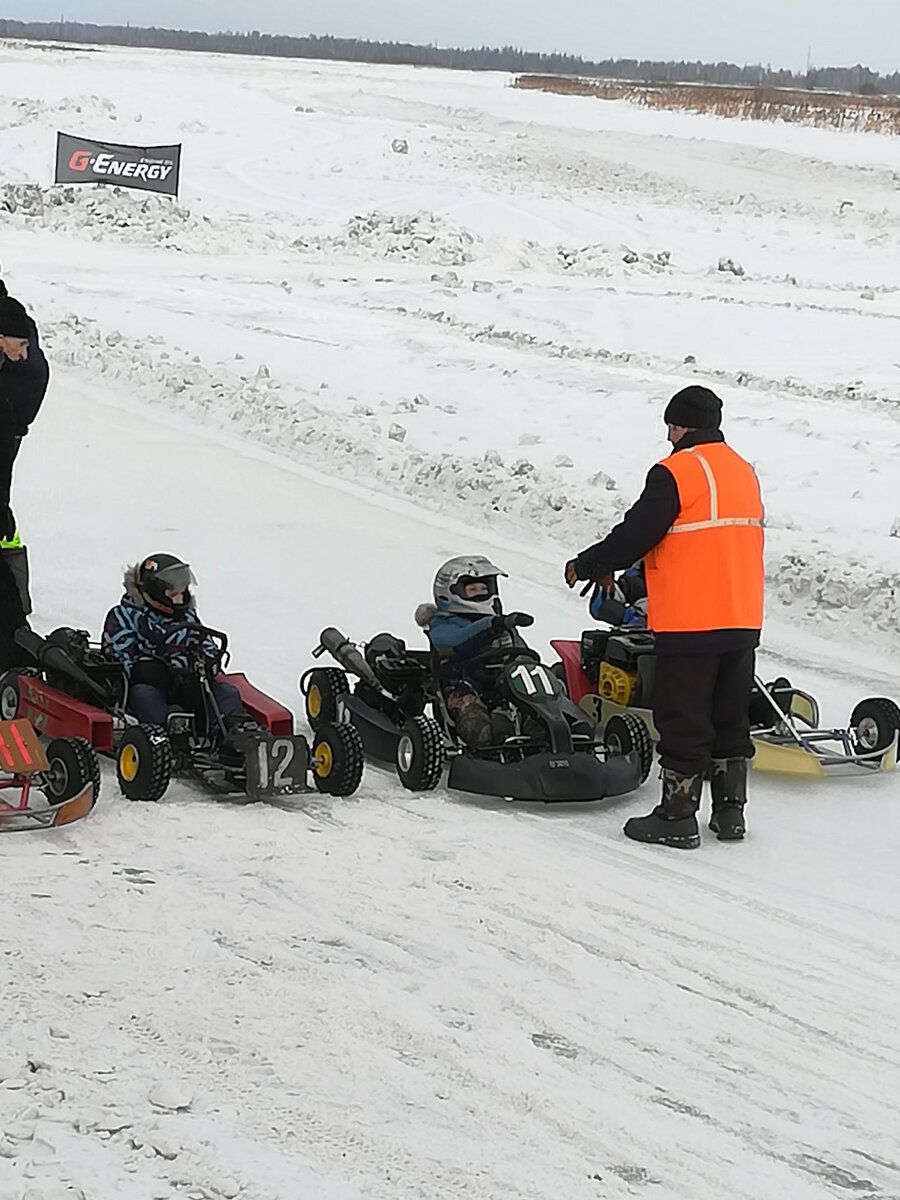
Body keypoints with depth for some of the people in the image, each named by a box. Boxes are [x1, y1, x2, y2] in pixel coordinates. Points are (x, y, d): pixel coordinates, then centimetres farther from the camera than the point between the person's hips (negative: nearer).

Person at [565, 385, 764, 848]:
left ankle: (677, 816, 3)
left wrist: (586, 566, 4)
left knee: (683, 722, -1)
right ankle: (730, 810, 19)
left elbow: (635, 534, -13)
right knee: (731, 719, 14)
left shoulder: (675, 473, -12)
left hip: (688, 623, -7)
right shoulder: (744, 472, 13)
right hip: (742, 620, 7)